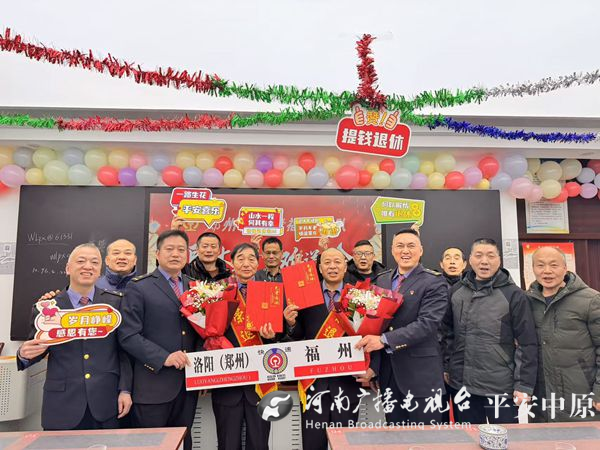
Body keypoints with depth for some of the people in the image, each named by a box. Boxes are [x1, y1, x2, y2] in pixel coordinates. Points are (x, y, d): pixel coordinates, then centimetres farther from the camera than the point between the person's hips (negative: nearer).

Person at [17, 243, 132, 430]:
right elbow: (36, 347, 9)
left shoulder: (115, 302, 1)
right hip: (62, 406, 0)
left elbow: (124, 350, 3)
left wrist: (125, 390, -2)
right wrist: (25, 354, -13)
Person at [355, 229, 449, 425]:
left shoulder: (434, 282, -7)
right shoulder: (381, 280, 9)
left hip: (421, 373, -4)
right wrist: (373, 365, -2)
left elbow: (427, 323, -18)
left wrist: (384, 340, -24)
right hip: (387, 371, 5)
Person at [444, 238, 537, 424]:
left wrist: (524, 385, -9)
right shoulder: (456, 291, 4)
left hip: (501, 386, -3)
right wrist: (445, 366, 8)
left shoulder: (514, 294, -7)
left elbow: (527, 343, -7)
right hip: (462, 384, 4)